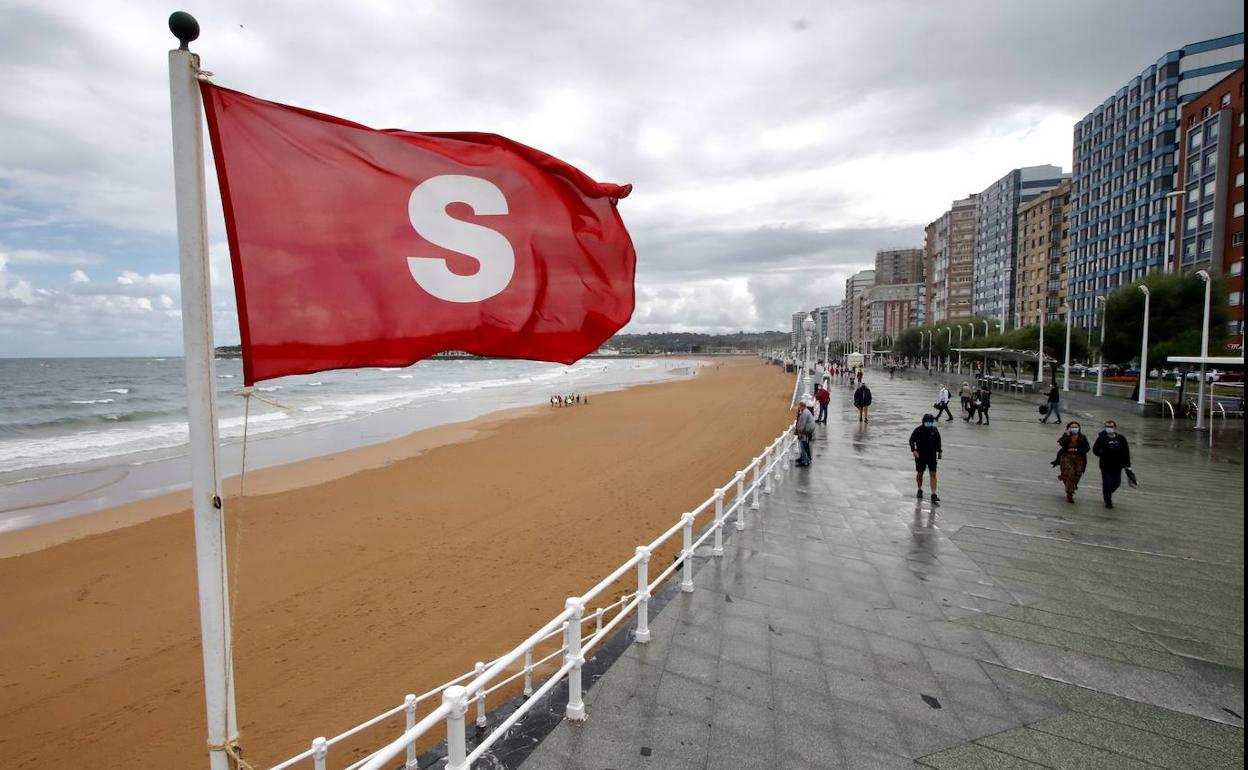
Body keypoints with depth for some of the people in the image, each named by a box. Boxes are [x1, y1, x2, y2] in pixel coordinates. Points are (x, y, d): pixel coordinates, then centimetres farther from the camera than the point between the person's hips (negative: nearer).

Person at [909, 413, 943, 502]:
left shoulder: (934, 430, -2)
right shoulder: (918, 430, -12)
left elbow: (938, 440, 12)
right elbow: (912, 440, -15)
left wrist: (939, 451, 15)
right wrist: (914, 450, -29)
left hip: (932, 455, 2)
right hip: (920, 455, -2)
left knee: (933, 474, -6)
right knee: (920, 473, 12)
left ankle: (933, 494, -7)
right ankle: (919, 490, 32)